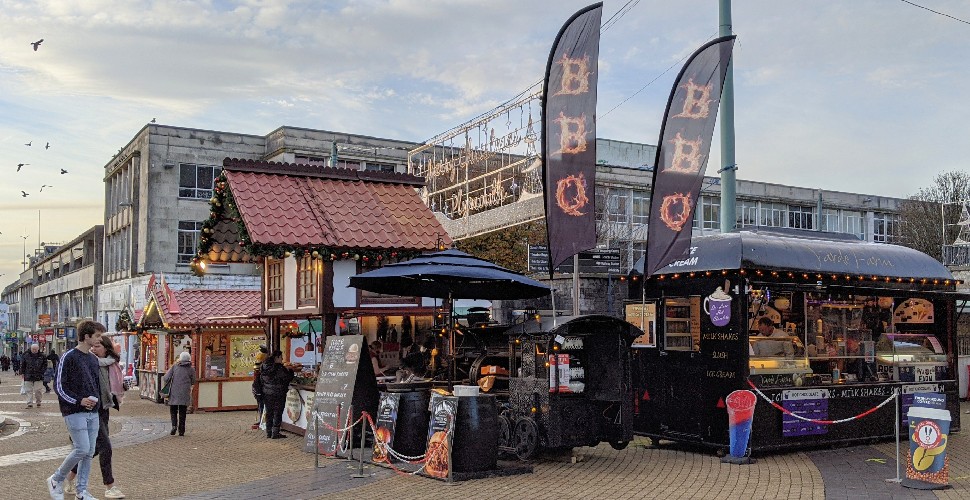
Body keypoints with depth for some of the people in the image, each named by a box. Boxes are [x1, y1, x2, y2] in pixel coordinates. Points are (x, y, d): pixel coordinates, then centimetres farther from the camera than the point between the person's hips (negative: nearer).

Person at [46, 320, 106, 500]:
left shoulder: (93, 359, 15)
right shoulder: (69, 357, -8)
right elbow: (59, 386, -10)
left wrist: (96, 401, 10)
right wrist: (78, 401, -17)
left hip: (93, 413, 7)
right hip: (75, 412, -7)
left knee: (89, 453, 6)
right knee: (82, 449, -12)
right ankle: (56, 480, 9)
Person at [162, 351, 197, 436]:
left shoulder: (174, 367, 1)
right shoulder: (191, 369, 0)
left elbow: (166, 378, -4)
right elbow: (193, 382, 9)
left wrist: (165, 385, 17)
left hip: (174, 393, 0)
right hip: (185, 394, 0)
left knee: (173, 411, 13)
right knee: (182, 413, 7)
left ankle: (174, 425, -8)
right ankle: (181, 431, 5)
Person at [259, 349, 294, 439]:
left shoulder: (264, 367, 4)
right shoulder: (279, 368, -18)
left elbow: (261, 380, 13)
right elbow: (288, 377, -11)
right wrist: (290, 371, 8)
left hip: (266, 393, 7)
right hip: (278, 394, -7)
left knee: (269, 412, 14)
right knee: (277, 413, 0)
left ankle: (269, 432, 20)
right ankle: (275, 433, 1)